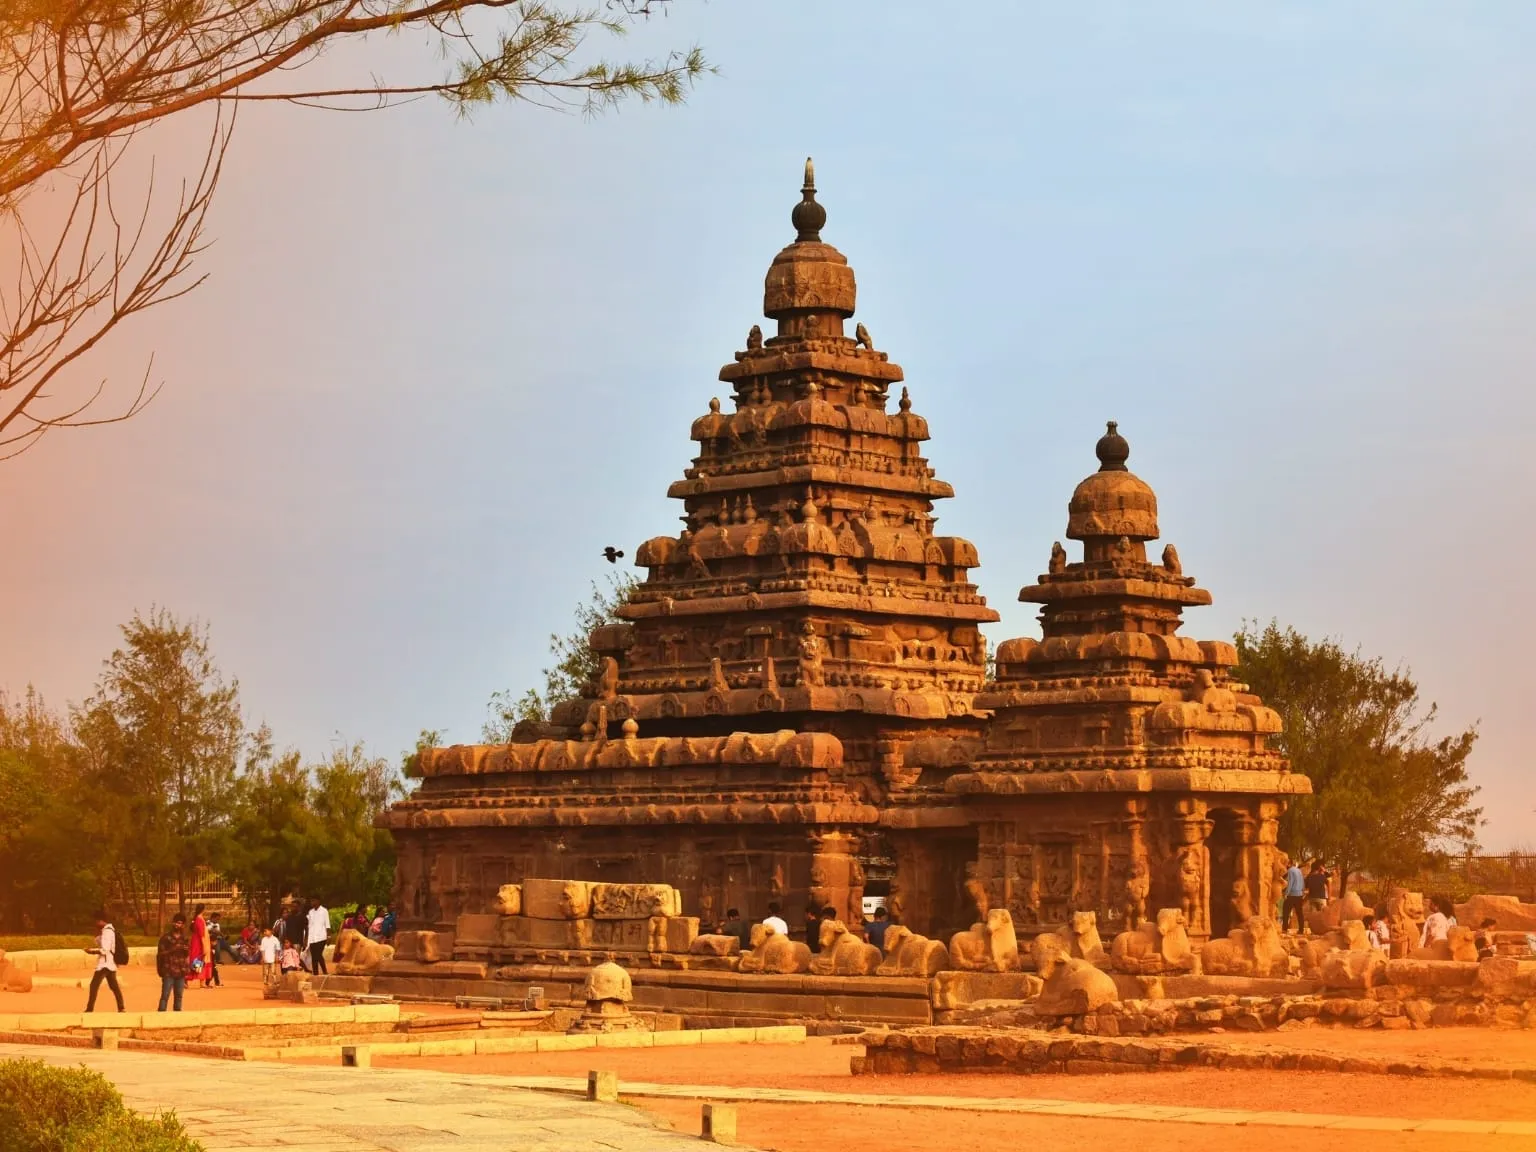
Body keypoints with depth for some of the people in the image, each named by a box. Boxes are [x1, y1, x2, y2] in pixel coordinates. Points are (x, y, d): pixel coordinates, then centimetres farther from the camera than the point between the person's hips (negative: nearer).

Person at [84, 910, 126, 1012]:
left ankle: (89, 1009, -12)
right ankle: (121, 1008, 18)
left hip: (105, 963, -10)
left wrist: (92, 951, -15)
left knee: (94, 985, -9)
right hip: (111, 963, 10)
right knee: (114, 986, 15)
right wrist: (98, 932, 6)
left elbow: (105, 950, -23)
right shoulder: (111, 930, 14)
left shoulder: (106, 931, -16)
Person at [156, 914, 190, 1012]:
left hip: (181, 972, 4)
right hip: (168, 972, -4)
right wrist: (172, 950, -16)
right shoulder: (166, 937, 0)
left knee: (179, 996, 10)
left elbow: (187, 956, 14)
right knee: (165, 996, -7)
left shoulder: (185, 939, 11)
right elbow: (160, 954, -5)